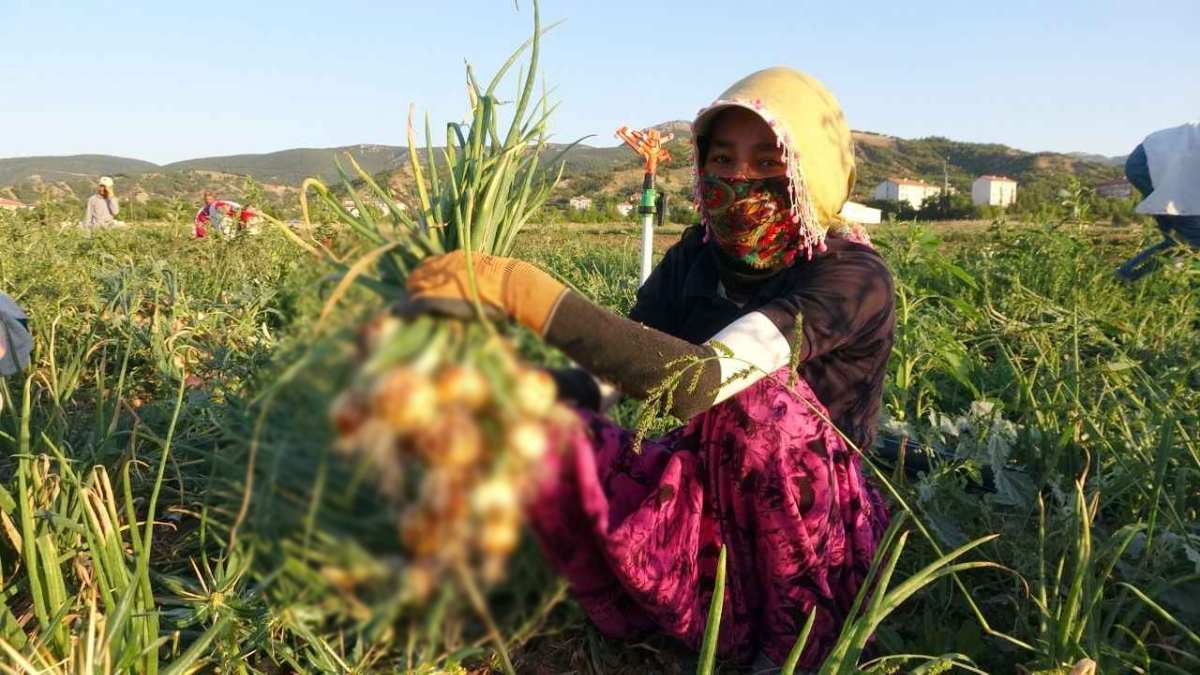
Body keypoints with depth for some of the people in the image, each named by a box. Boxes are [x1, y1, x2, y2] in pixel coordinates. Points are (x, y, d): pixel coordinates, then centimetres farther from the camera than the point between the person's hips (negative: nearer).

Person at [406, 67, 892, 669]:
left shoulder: (852, 276, -19)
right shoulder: (699, 255, -1)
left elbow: (699, 378, -35)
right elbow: (612, 368, -6)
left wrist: (523, 292, -41)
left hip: (816, 544, -2)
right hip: (710, 517, 2)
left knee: (756, 388, -34)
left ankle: (799, 636, -17)